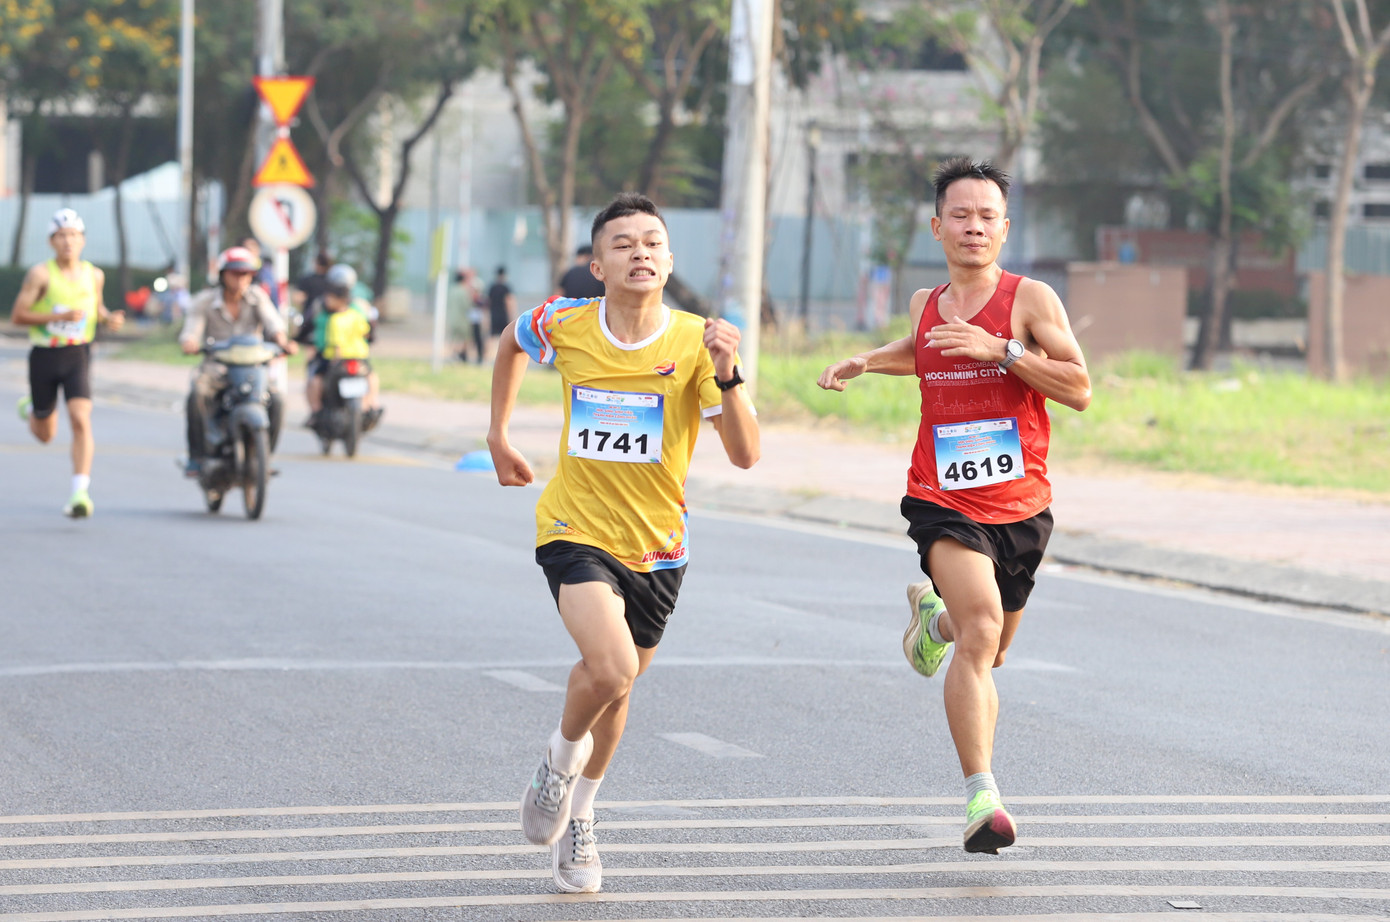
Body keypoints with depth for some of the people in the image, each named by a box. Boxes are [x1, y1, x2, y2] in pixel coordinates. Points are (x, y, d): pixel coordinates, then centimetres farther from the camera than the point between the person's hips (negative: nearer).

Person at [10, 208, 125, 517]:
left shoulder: (94, 275, 2)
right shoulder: (41, 274, -11)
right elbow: (18, 316, -14)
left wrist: (110, 318, -1)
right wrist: (59, 316, -24)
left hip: (78, 355, 1)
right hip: (44, 355, -1)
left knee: (81, 420, -20)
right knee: (45, 435, 13)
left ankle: (80, 492, -22)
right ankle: (30, 408, 49)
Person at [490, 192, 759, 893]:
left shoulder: (697, 341, -11)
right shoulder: (565, 325, -8)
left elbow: (744, 454, -15)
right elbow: (511, 341, 17)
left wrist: (726, 375, -30)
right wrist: (498, 436, 16)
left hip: (657, 547, 2)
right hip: (576, 531, -2)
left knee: (614, 687, 14)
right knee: (611, 669, -25)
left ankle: (576, 820, 39)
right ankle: (562, 758, 7)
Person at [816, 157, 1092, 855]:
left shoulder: (1030, 299, -4)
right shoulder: (926, 305, 7)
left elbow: (1080, 390, -11)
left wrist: (1000, 349, -20)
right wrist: (864, 362, 14)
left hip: (1022, 507, 1)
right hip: (944, 503, -1)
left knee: (988, 651, 19)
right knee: (982, 630, -25)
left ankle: (935, 617, 55)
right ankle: (981, 797, -28)